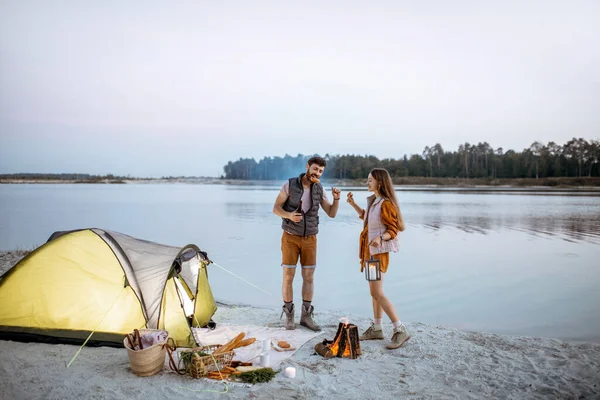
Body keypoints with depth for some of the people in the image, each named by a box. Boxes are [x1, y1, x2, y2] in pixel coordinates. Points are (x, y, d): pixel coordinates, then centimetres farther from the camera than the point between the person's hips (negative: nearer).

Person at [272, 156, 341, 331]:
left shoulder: (319, 189, -1)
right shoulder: (290, 184, -12)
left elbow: (332, 213, 0)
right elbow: (276, 208, -8)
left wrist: (336, 198, -20)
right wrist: (289, 215, -31)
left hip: (309, 239, 3)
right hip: (290, 237, -3)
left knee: (309, 277, 2)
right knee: (288, 277, -3)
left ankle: (306, 316, 13)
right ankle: (289, 316, 11)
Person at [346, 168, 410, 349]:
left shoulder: (386, 204, -19)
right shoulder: (374, 201, 8)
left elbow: (393, 230, -17)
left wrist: (380, 238, -35)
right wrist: (353, 204, 17)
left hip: (378, 251, -9)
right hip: (369, 250, 9)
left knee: (377, 293, -11)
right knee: (375, 291, 13)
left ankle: (400, 331, -5)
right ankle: (376, 329, 22)